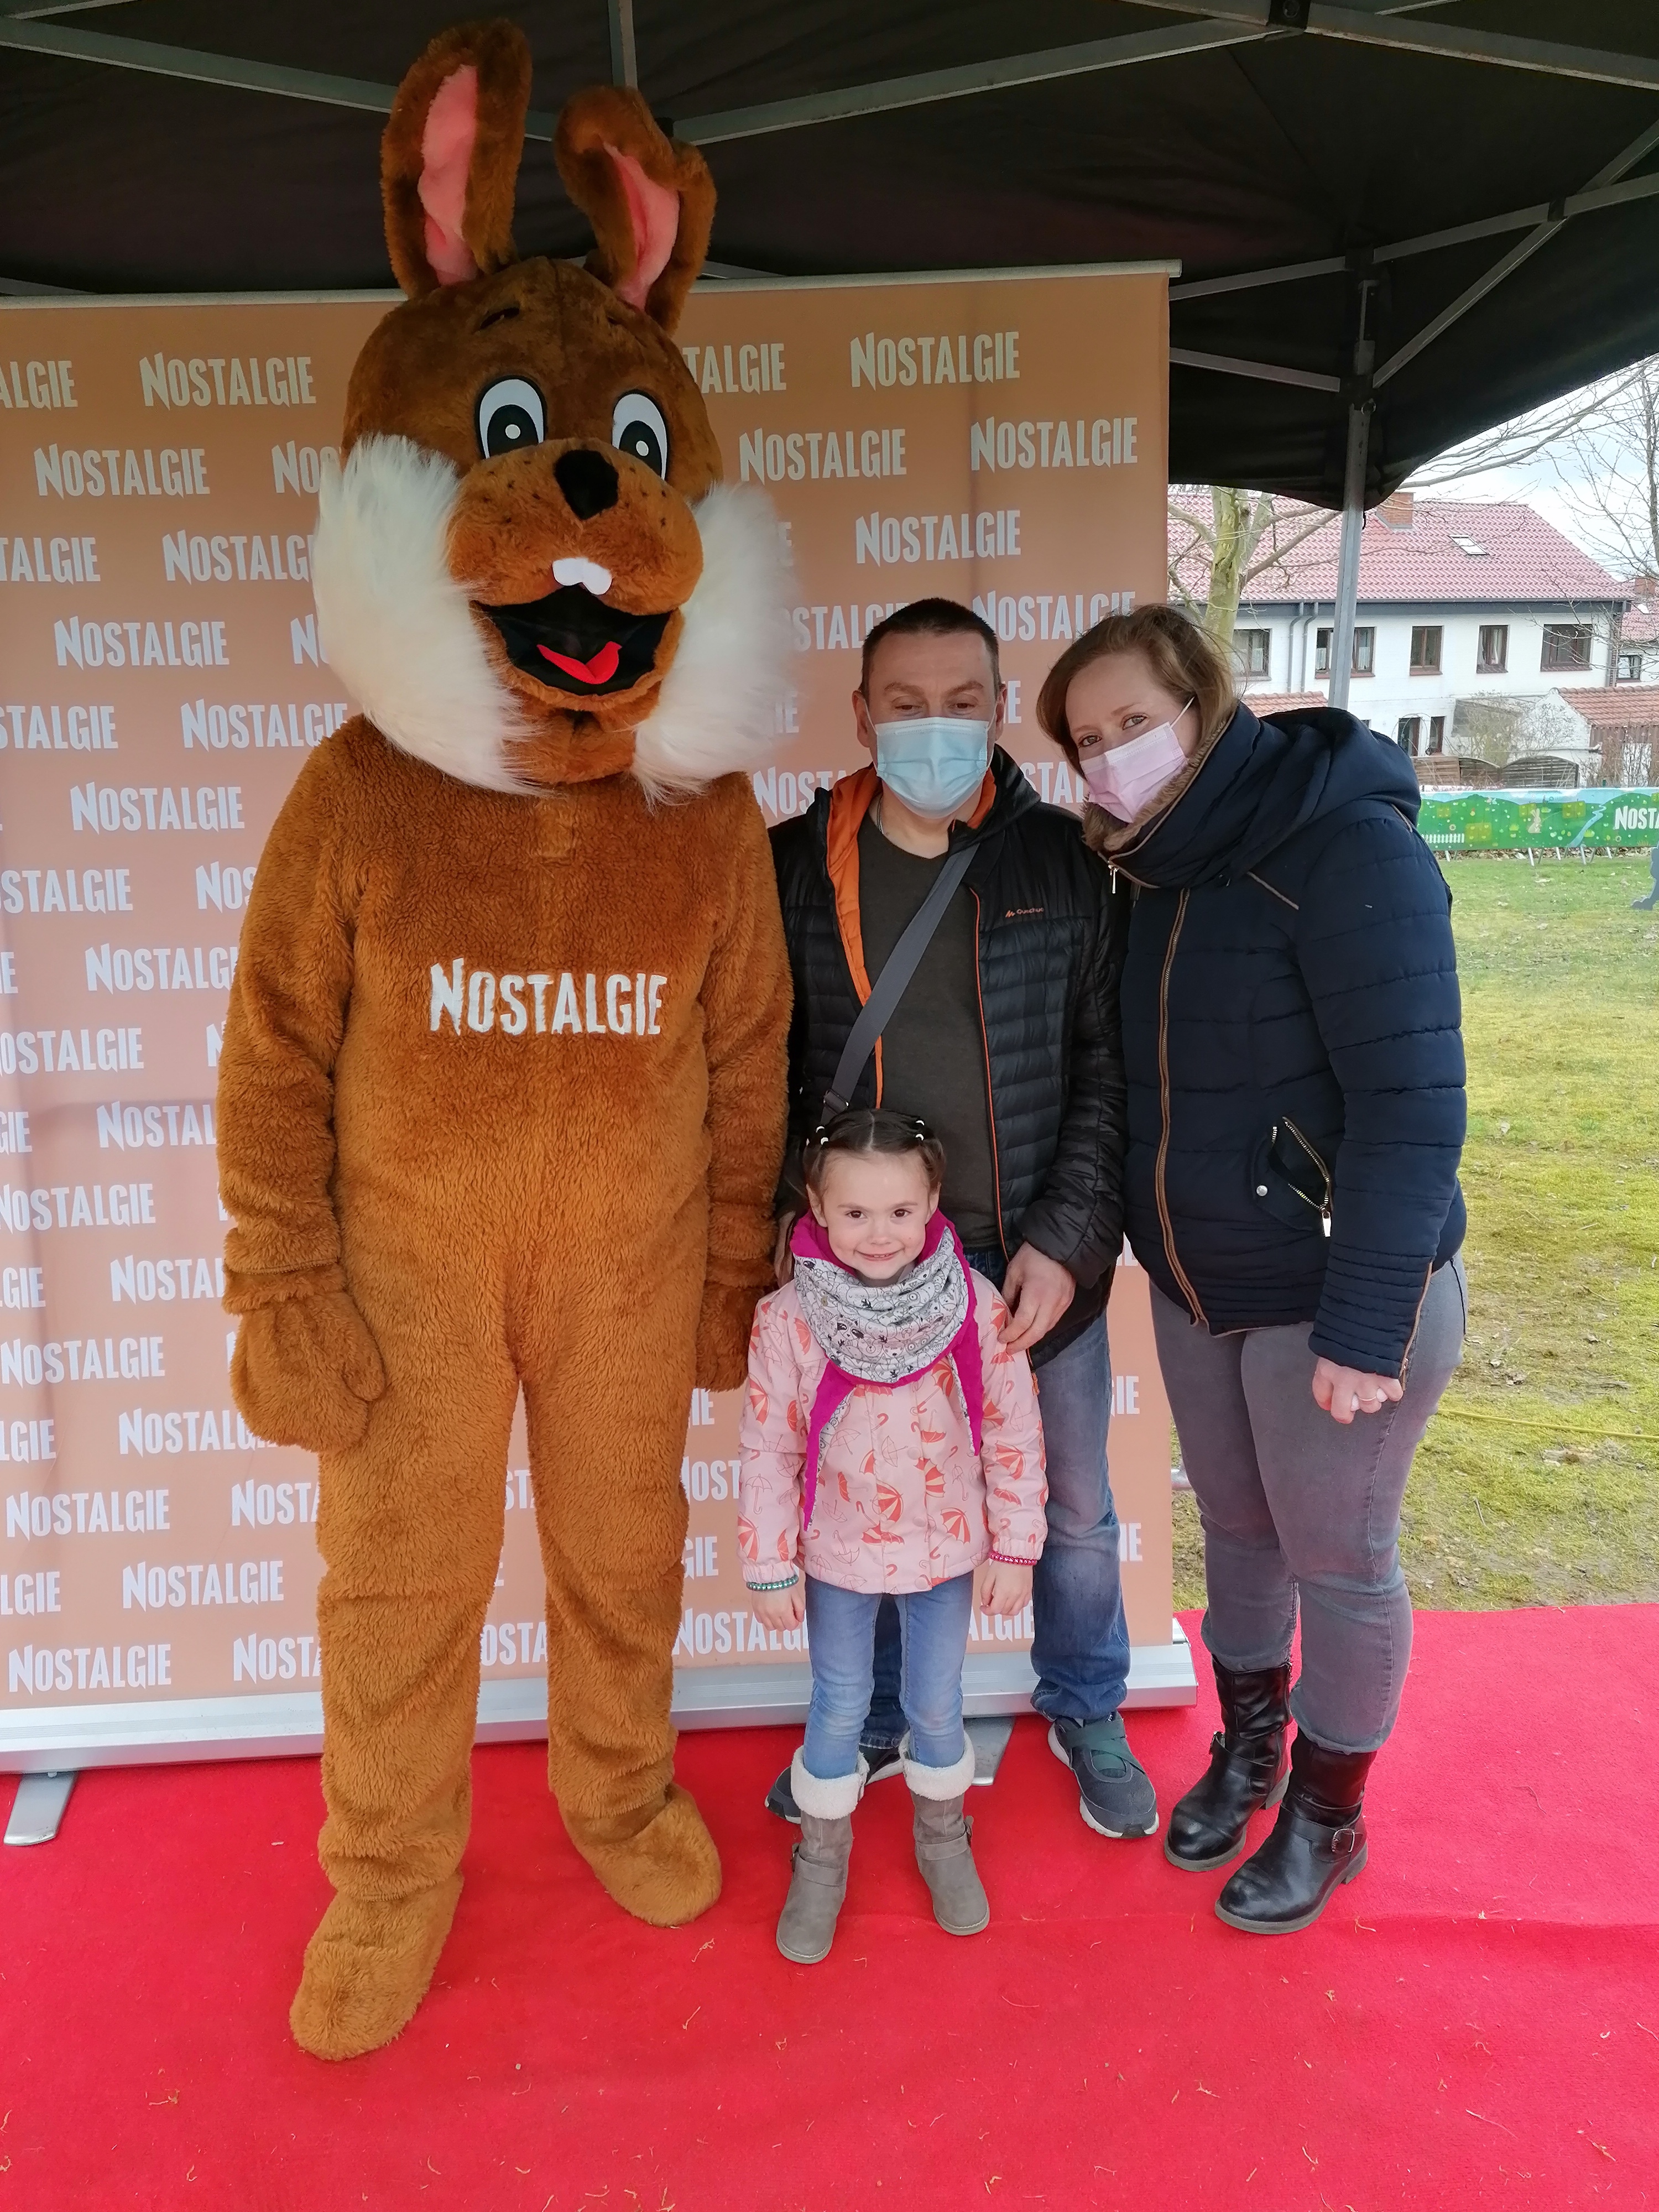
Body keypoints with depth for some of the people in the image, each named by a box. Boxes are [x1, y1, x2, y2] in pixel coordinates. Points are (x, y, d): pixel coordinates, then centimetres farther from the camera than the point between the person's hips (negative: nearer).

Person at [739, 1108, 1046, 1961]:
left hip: (947, 1552, 1)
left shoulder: (974, 1307, -17)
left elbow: (1014, 1432, -8)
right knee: (838, 1709, 15)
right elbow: (767, 1450, -10)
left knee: (937, 1704, 18)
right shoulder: (788, 1319, -18)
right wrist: (770, 1567, -6)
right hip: (837, 1556, -1)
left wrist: (1013, 1548, -5)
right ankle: (821, 1859, 38)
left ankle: (943, 1839, 44)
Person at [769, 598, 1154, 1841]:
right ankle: (871, 1726, 42)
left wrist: (1069, 1239, -11)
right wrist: (791, 1232, -4)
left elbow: (1110, 1066, -3)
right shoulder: (795, 868, -2)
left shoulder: (1063, 861, -3)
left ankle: (1087, 1716, 44)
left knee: (1074, 1510, 17)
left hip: (1040, 1268, 0)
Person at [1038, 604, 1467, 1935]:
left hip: (1335, 1289, -6)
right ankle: (1248, 1750, 44)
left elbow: (1413, 1104, -23)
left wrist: (1365, 1326, -24)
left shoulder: (1350, 848, -20)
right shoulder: (1161, 871, 3)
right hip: (1197, 1288, 7)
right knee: (1237, 1527, 21)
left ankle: (1328, 1817, 33)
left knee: (1337, 1560, 10)